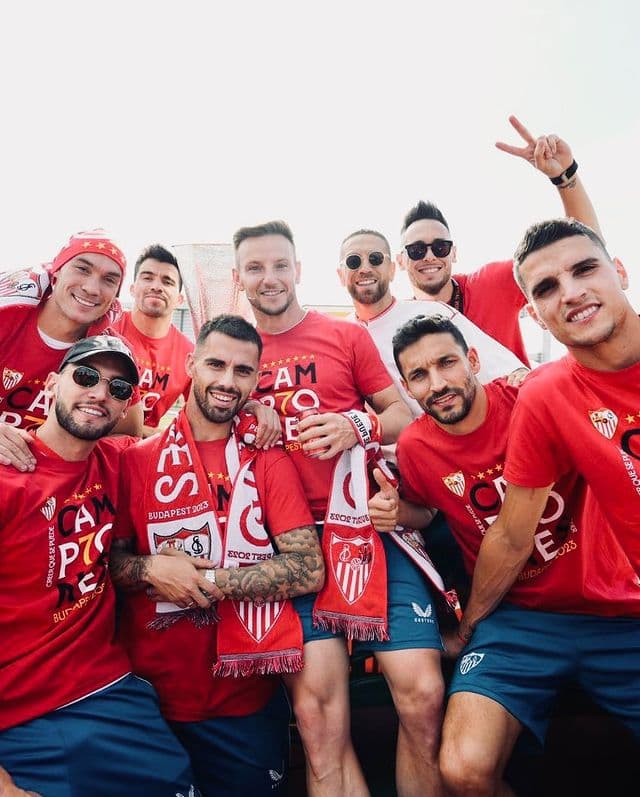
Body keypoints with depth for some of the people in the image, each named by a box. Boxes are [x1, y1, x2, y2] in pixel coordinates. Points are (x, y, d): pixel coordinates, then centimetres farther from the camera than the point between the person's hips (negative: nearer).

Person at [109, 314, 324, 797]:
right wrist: (151, 569, -19)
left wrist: (202, 580, -19)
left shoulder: (270, 462, -3)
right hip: (151, 698, 0)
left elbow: (310, 571, -12)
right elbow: (109, 559, 1)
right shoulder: (137, 460, -3)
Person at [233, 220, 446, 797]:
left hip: (364, 526, -1)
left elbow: (403, 415, 9)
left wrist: (357, 426, -11)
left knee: (422, 693, -7)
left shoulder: (347, 336, 8)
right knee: (316, 708, -5)